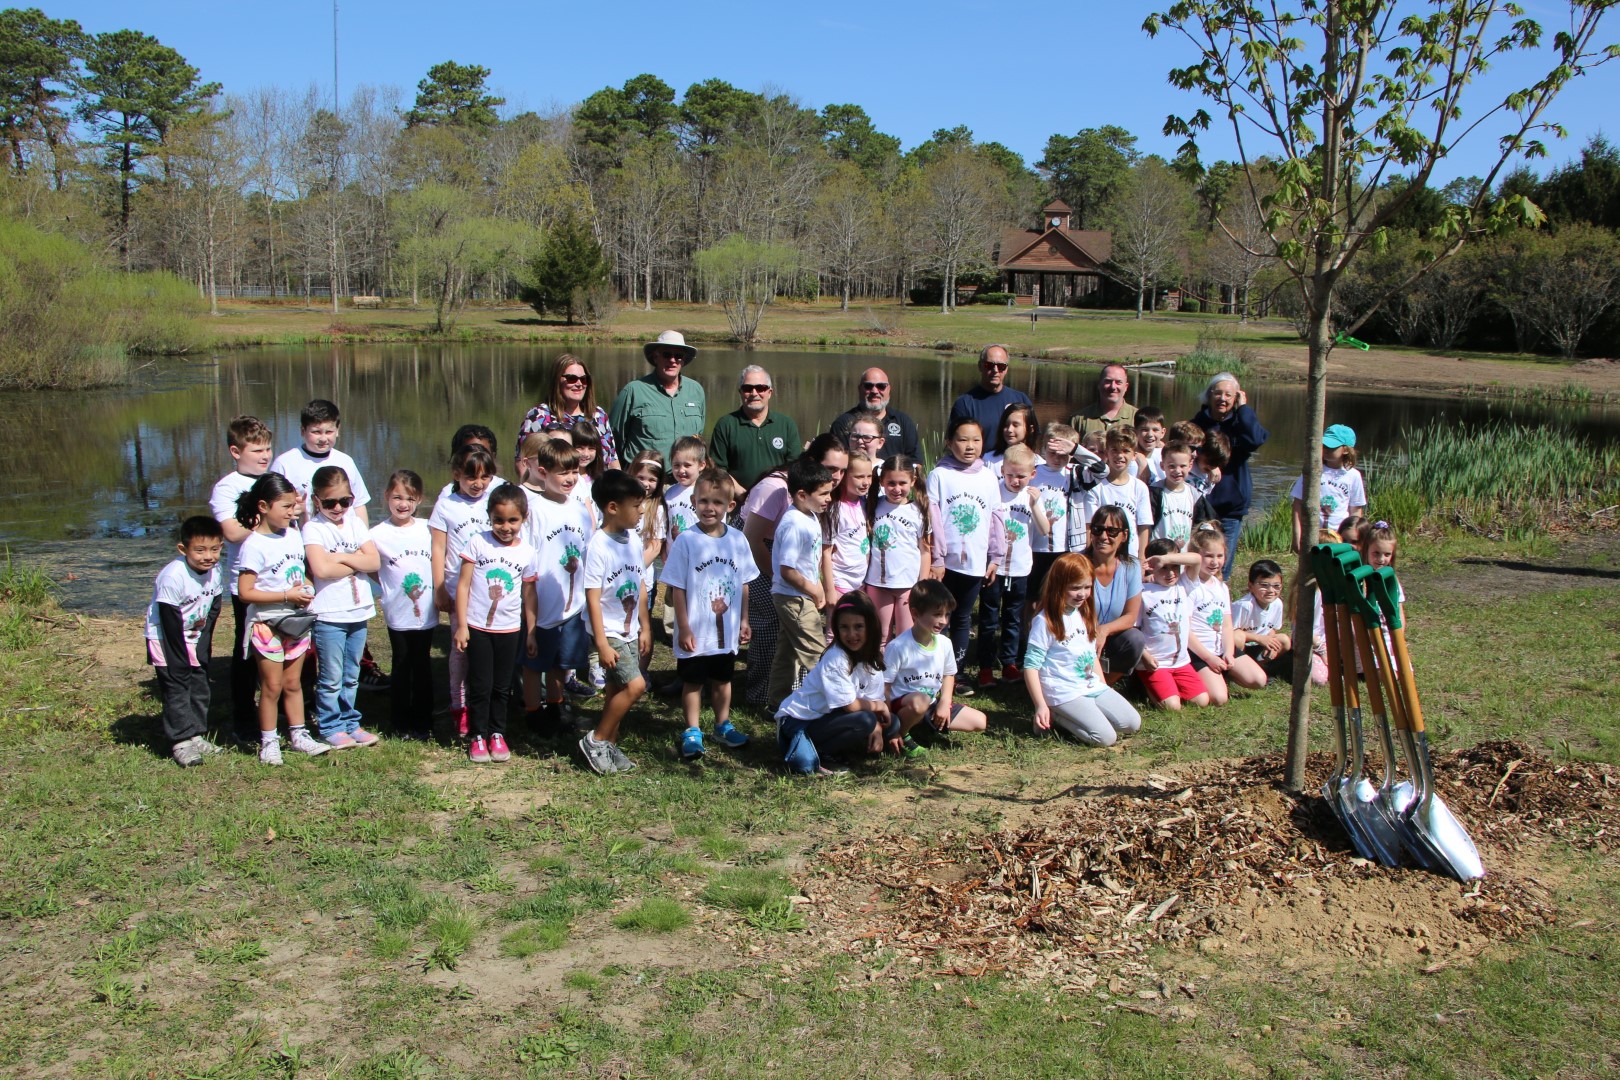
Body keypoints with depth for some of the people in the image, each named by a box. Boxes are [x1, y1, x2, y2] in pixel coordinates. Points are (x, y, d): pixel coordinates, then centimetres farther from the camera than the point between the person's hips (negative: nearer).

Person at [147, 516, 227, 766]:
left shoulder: (216, 572, -7)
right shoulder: (173, 577, -28)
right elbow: (170, 620, -24)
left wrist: (205, 640, 1)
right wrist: (181, 658, -20)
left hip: (196, 637, 7)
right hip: (165, 637, -7)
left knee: (200, 686, 9)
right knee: (176, 686, -8)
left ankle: (197, 736, 17)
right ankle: (181, 741, -5)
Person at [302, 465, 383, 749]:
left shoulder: (355, 523, 7)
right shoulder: (313, 528, -8)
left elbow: (375, 562, -3)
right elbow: (320, 568, -23)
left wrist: (341, 557, -13)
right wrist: (357, 561, -10)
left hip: (359, 611, 5)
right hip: (329, 615, -5)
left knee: (352, 676, 14)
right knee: (331, 678, 2)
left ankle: (350, 722, 24)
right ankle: (330, 727, 13)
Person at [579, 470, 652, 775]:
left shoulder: (632, 542, 4)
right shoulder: (598, 546, -18)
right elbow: (592, 598, -19)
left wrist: (644, 627, 15)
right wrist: (602, 643, -20)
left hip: (630, 631, 7)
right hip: (609, 632, -7)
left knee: (617, 690, 12)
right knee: (635, 684, -14)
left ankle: (610, 746, 24)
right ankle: (596, 740, 0)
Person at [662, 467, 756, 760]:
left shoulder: (738, 539, -3)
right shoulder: (686, 541, -14)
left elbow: (744, 584, 6)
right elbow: (677, 588, -11)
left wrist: (743, 621, 8)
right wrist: (683, 628, -12)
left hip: (727, 631, 4)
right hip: (695, 632, -3)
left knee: (723, 679, 19)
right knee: (693, 682, 9)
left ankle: (723, 725, 35)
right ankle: (692, 732, 22)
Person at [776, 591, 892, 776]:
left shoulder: (872, 659, 1)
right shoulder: (835, 659, -22)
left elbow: (875, 700, 0)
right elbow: (849, 705, -21)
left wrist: (876, 728, -19)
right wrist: (878, 706, -5)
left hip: (827, 718, 8)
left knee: (890, 724, -4)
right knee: (864, 721, -28)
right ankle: (815, 755, -13)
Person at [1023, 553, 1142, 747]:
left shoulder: (1085, 615, 10)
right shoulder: (1045, 621, -14)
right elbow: (1031, 666, -14)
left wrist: (1103, 688, 15)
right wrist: (1041, 706, -20)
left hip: (1092, 687, 8)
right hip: (1064, 693, -8)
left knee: (1132, 724, -3)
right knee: (1105, 738, -19)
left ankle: (1079, 715, 9)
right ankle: (1055, 717, -1)